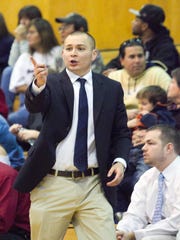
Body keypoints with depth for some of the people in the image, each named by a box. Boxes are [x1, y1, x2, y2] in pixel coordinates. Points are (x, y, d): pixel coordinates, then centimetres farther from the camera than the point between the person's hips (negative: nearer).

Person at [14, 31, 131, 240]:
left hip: (94, 186, 1)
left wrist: (120, 161, -5)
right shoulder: (51, 84, 1)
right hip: (53, 184, -1)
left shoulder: (111, 89, 8)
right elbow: (34, 105, -21)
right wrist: (39, 84, -42)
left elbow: (121, 133, 14)